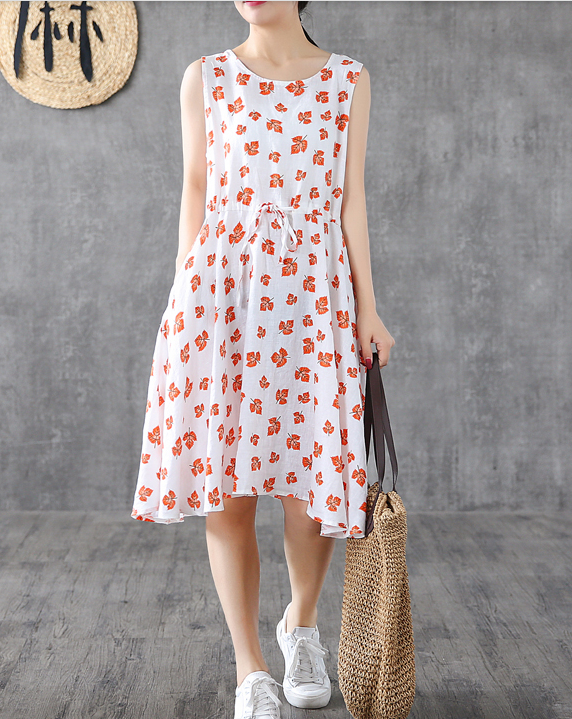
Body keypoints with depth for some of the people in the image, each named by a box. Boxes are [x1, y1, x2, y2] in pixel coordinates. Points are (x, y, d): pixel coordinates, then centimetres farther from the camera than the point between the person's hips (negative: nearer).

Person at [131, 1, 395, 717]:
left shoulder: (347, 80, 10)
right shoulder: (205, 77, 10)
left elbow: (350, 198, 9)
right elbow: (195, 191, 10)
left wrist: (367, 307, 4)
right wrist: (185, 298, 6)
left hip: (313, 292, 0)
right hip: (220, 284, 0)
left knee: (310, 484, 0)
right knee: (225, 485, -1)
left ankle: (301, 625, 31)